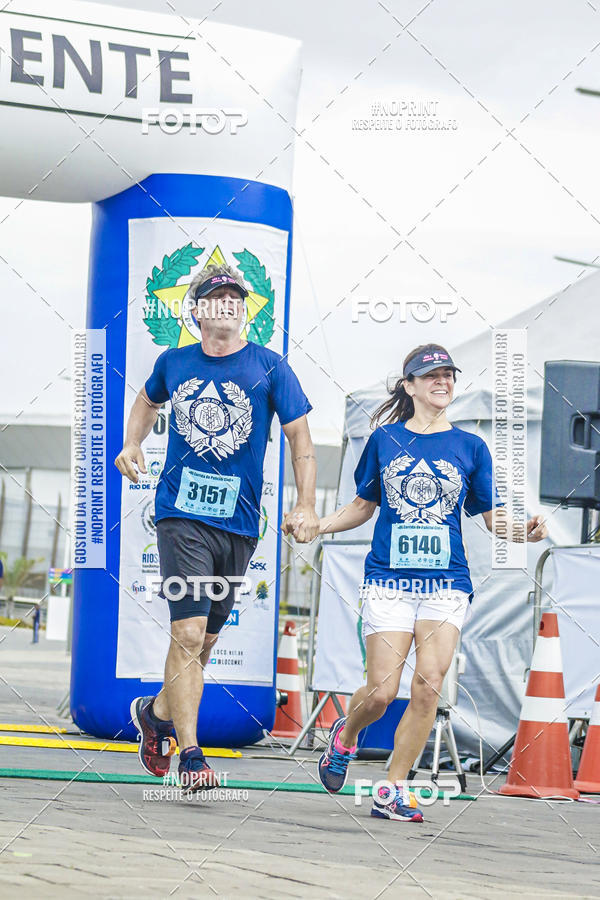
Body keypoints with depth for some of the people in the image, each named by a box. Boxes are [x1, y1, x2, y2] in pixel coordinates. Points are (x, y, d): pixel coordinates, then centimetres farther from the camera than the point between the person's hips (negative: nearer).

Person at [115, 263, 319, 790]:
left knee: (204, 640, 10)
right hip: (181, 515, -1)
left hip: (239, 523, 1)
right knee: (188, 634, -14)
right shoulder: (173, 363, 6)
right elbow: (148, 401, 29)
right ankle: (190, 755, -11)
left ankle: (158, 712, 37)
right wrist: (133, 445, 11)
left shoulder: (269, 367, 0)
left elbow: (300, 435, 1)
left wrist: (305, 506, -11)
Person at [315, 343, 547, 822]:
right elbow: (363, 506, 17)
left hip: (446, 584, 1)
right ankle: (346, 733, 27)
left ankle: (394, 791, 0)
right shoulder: (385, 439, 7)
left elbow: (495, 517, 9)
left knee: (429, 687, -12)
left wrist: (524, 531, -12)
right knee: (382, 691, -8)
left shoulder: (470, 447, 7)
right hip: (388, 580, -1)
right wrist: (315, 526, 2)